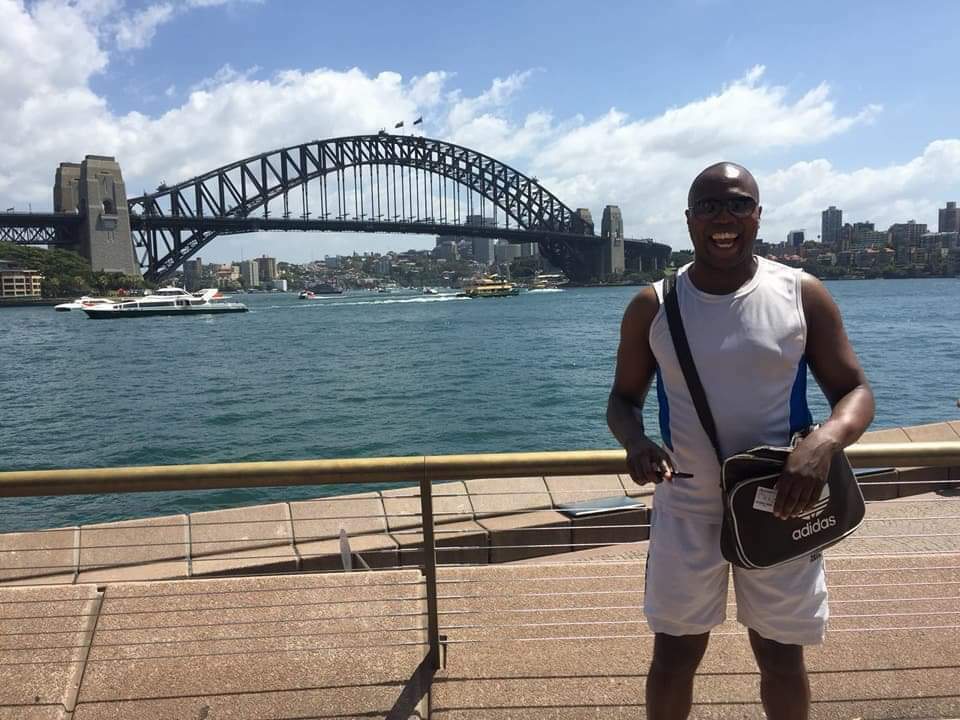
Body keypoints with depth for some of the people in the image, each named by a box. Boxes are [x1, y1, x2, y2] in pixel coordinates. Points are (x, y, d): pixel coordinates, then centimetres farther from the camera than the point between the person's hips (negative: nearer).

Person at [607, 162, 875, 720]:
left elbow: (855, 391, -4)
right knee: (675, 655, 11)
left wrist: (824, 443, -26)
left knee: (781, 657, 16)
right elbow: (624, 398, 4)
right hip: (686, 508, 0)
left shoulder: (802, 295, -6)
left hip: (779, 504, 0)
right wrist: (635, 442, -20)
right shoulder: (654, 306, -4)